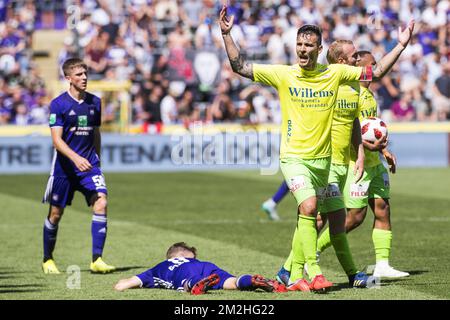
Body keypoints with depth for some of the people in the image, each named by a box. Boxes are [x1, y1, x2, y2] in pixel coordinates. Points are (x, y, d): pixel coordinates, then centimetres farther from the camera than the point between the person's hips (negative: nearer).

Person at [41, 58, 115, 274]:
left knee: (101, 203, -17)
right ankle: (47, 260, 26)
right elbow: (57, 140, -15)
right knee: (56, 213, 6)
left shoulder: (94, 102, 6)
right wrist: (76, 158, -29)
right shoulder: (58, 104, -9)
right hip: (64, 167, -3)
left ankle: (97, 259, -16)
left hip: (89, 164, 3)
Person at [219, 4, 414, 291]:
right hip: (294, 156, -3)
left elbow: (376, 72, 9)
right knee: (308, 208, -24)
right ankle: (314, 272, -21)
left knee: (308, 219, 9)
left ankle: (295, 276, 20)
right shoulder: (282, 75, -4)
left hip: (322, 158, 3)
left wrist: (401, 45, 4)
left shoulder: (335, 73, 1)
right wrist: (227, 34, -10)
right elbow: (241, 67, -3)